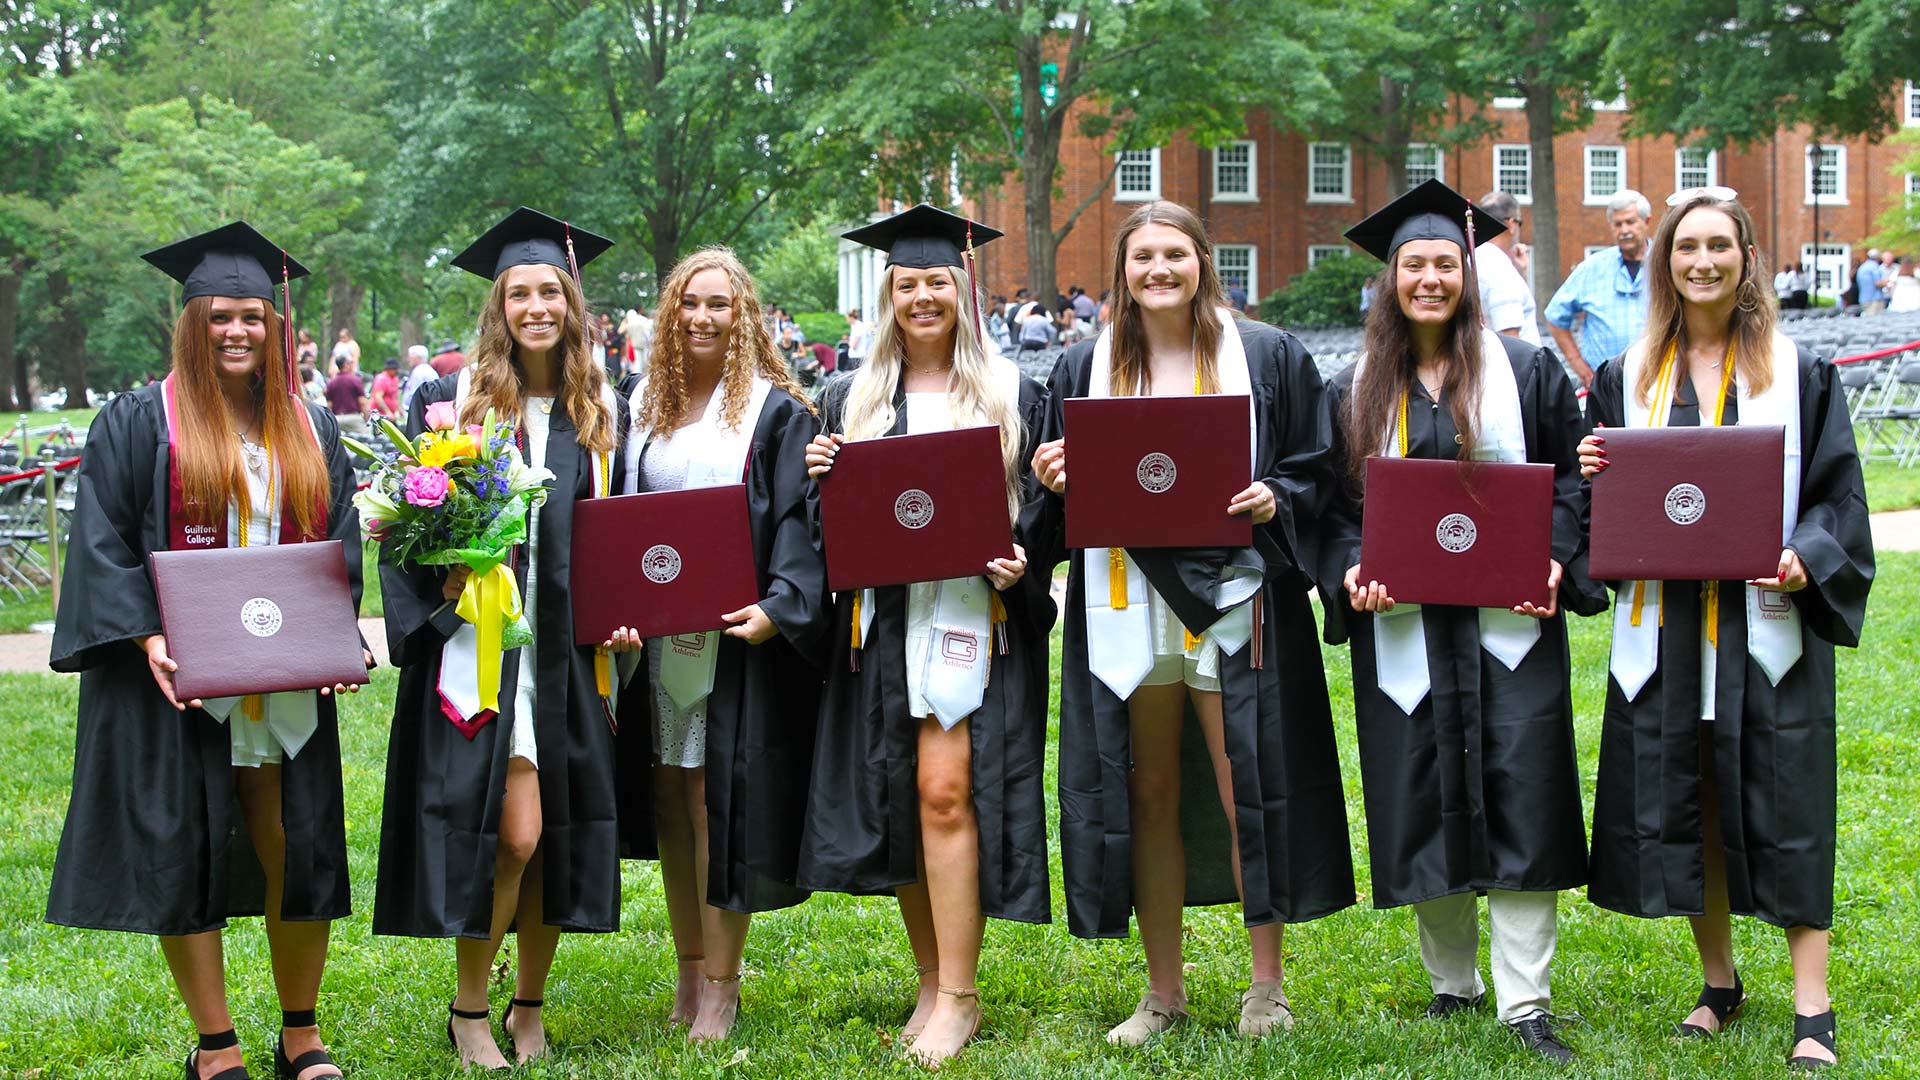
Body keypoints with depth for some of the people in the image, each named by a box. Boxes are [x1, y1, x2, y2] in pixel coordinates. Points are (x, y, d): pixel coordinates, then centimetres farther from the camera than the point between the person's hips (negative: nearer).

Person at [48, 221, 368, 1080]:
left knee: (300, 852, 5)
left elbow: (343, 545, 13)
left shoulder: (309, 430, 12)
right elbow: (103, 544, -4)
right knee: (182, 857, 1)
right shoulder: (139, 423, 0)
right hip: (177, 680, -3)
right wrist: (149, 639, -16)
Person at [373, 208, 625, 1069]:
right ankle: (469, 1010, 7)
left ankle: (529, 1007, 22)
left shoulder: (604, 412, 11)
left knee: (559, 835, 5)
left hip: (569, 650, 4)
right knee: (511, 832, -10)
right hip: (481, 644, -4)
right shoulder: (452, 399, 1)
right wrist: (439, 589, -15)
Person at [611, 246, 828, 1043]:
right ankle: (689, 969, 20)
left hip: (735, 631, -5)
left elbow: (800, 520, -9)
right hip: (657, 629, 5)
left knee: (717, 794, -4)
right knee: (669, 795, 9)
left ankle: (720, 986, 5)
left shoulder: (776, 410, -2)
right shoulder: (645, 406, 11)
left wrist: (778, 606, -23)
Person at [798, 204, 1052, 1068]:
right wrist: (820, 474, -6)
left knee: (946, 792, -12)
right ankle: (932, 982, 18)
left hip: (973, 615, -4)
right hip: (883, 618, 4)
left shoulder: (1011, 395, 4)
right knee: (896, 799, 5)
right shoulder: (853, 399, 12)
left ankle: (957, 997, -4)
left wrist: (1021, 561, -15)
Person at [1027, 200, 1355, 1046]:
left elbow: (1316, 472, 6)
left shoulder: (1267, 357, 4)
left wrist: (1274, 500, -14)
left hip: (1231, 593, -2)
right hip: (1126, 602, 2)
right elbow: (1063, 498, 15)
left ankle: (1266, 986, 10)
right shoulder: (1085, 368, 11)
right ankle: (1163, 991, 17)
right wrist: (1054, 482, -7)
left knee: (1247, 789, -3)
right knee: (1148, 796, 7)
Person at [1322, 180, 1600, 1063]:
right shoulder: (1355, 392, 8)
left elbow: (1571, 478, 4)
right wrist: (1351, 572, -10)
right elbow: (1335, 504, 9)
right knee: (1422, 803, 4)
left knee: (1520, 799, -4)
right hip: (1402, 626, 2)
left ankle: (1524, 1002, 1)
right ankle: (1452, 982, 20)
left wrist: (1555, 562, -12)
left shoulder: (1526, 372, 5)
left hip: (1508, 621, -1)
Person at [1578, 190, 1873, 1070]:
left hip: (1766, 624, -3)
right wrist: (1592, 474, -8)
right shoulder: (1629, 378, 9)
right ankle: (1719, 982, 22)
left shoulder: (1798, 373, 2)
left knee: (1784, 804, -3)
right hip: (1663, 625, 3)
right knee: (1684, 803, 7)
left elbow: (1837, 494, 0)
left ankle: (1812, 1007, 3)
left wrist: (1803, 557, -18)